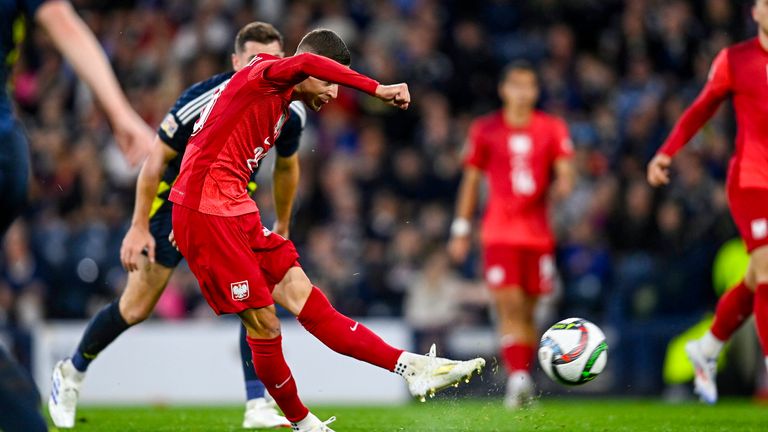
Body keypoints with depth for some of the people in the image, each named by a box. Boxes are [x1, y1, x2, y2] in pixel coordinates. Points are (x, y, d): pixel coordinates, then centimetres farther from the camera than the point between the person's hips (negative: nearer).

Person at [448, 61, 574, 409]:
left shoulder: (552, 129, 7)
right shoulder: (485, 130, 5)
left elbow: (564, 172, 2)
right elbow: (471, 180, 10)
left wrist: (563, 183, -23)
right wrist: (461, 230, 8)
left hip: (538, 232, 2)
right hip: (499, 232, -2)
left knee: (528, 311, 6)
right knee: (509, 305, -15)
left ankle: (524, 380, 15)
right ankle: (517, 378, -23)